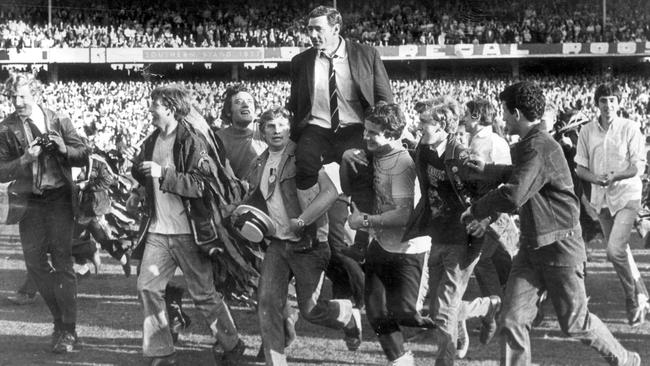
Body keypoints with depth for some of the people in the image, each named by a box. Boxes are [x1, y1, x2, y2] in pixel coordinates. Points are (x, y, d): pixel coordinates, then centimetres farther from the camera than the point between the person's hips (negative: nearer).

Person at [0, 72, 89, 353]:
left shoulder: (58, 121, 0)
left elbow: (83, 156, 4)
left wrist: (64, 149, -16)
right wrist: (26, 159, -20)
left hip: (59, 198, -2)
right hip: (29, 201, 2)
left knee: (62, 262, -5)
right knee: (35, 263, 3)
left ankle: (68, 331, 0)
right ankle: (60, 318, 23)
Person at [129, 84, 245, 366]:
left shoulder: (192, 142, -11)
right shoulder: (152, 142, 11)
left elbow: (201, 184, -20)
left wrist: (163, 173, -24)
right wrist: (140, 194, 8)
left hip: (188, 232, -7)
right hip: (157, 230, 7)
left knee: (204, 294, 2)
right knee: (147, 286, -2)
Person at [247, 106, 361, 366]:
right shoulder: (260, 164, 10)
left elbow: (330, 192, -23)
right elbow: (254, 198, 28)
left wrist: (301, 221, -26)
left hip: (307, 244, -6)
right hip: (277, 242, 6)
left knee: (310, 310, -1)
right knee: (267, 302, -7)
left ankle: (350, 318, 31)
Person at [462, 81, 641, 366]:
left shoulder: (541, 148, -22)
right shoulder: (527, 145, 9)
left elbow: (512, 197, -32)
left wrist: (475, 211, -18)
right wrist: (486, 169, 33)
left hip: (560, 245, -9)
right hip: (532, 246, 9)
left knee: (574, 323, 4)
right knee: (512, 321, -1)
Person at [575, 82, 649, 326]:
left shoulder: (629, 128, -7)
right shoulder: (587, 131, 4)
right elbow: (580, 167, 6)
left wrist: (615, 176, -24)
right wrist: (596, 178, -14)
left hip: (627, 196, -5)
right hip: (601, 197, 5)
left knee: (615, 251, -17)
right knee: (620, 251, 12)